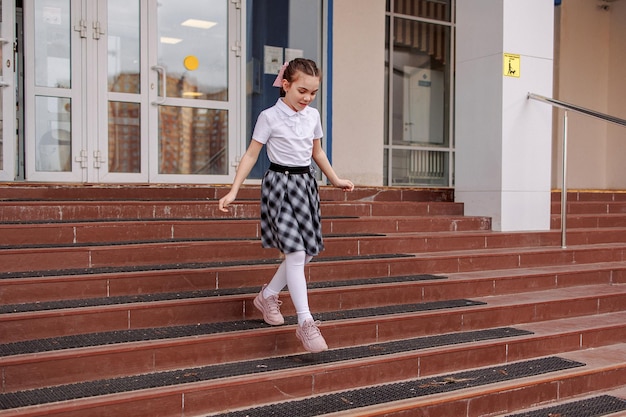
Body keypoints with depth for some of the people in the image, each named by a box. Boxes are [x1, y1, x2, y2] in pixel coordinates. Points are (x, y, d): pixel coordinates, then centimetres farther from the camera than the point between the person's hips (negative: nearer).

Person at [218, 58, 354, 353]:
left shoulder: (313, 116, 8)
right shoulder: (269, 117, -8)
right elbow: (251, 155, -6)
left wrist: (335, 180, 23)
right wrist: (234, 190, -12)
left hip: (306, 184, 7)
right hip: (279, 183, -6)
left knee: (308, 252, 7)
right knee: (295, 252, -14)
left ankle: (267, 296, 27)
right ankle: (305, 323, -10)